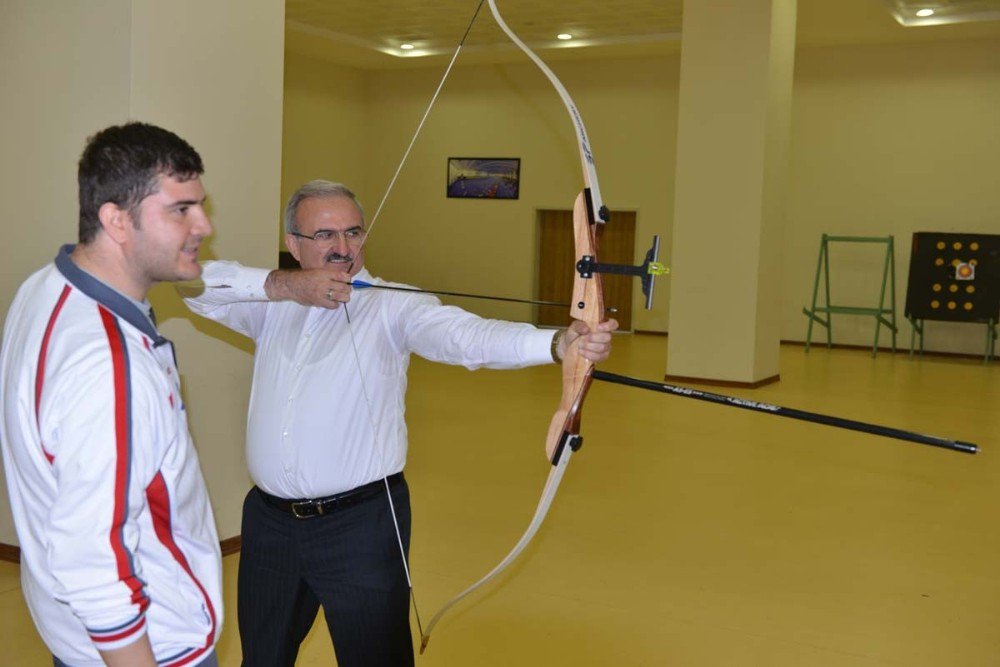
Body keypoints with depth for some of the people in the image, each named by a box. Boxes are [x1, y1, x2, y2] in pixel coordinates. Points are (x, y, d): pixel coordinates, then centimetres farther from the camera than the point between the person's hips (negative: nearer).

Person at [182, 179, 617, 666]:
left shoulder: (392, 305, -10)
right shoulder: (271, 304, 4)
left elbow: (465, 335, -27)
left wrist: (560, 343, -45)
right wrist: (283, 285, -19)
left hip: (361, 522, -4)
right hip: (268, 520, 5)